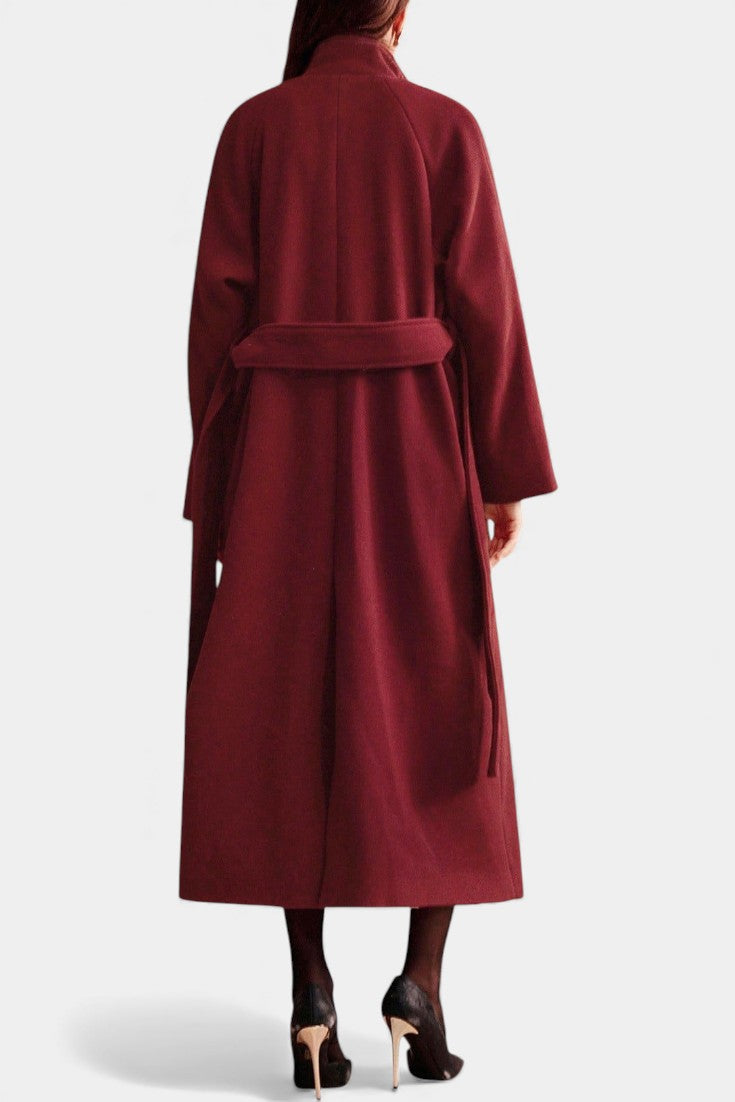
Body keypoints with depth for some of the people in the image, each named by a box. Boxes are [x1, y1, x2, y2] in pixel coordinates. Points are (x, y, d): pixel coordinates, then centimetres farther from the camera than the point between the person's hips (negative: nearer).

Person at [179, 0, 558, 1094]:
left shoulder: (253, 128, 4)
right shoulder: (447, 127, 1)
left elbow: (222, 306, 0)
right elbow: (483, 303, -3)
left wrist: (214, 476, 6)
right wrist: (511, 472, 1)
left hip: (286, 444, 1)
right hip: (416, 439, -1)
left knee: (294, 713, 5)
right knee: (438, 715, 8)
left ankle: (311, 994, -1)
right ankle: (421, 983, -3)